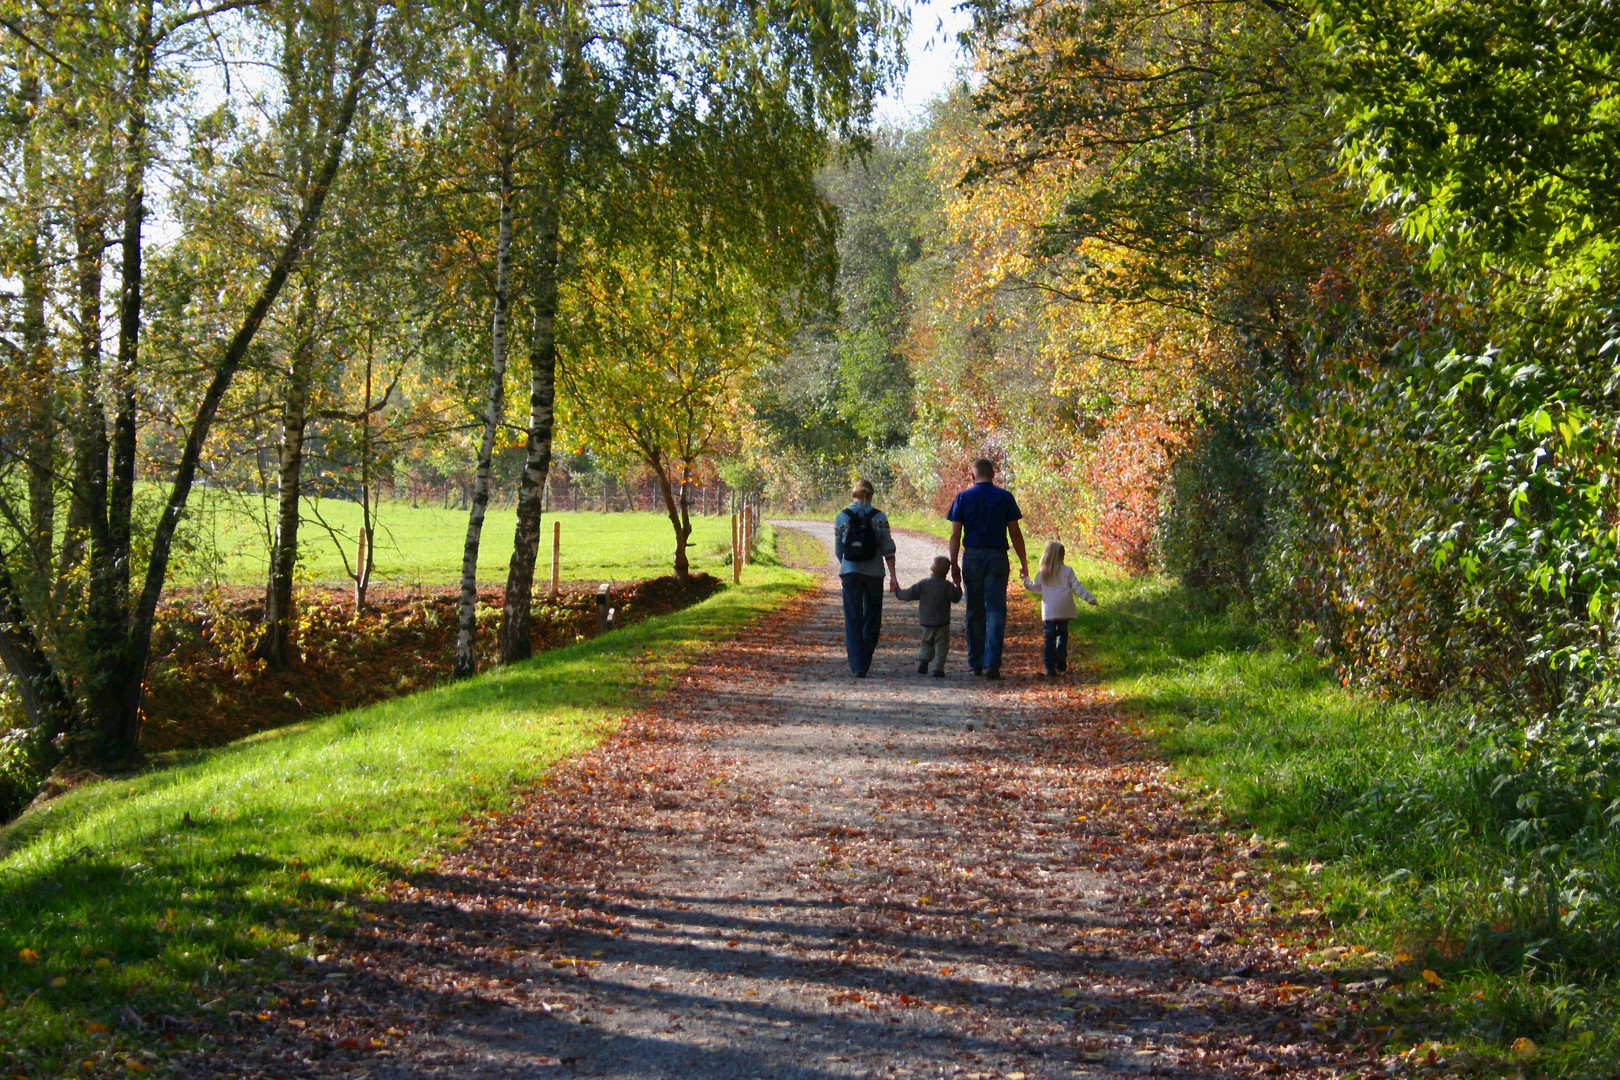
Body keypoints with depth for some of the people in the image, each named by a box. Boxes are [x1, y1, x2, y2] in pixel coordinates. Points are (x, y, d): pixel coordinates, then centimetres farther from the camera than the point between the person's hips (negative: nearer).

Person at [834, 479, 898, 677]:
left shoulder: (841, 517, 1)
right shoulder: (879, 517, -2)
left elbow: (838, 550, 10)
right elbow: (888, 548, -5)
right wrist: (892, 575, -2)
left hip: (850, 572, 0)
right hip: (874, 573, 0)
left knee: (853, 619, 2)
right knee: (872, 617, 14)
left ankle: (857, 665, -7)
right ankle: (865, 661, 20)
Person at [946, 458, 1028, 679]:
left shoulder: (963, 498, 2)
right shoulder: (1005, 497, 1)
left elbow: (955, 535, -1)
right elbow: (1015, 533, 1)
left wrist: (954, 564, 5)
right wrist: (1023, 562, 8)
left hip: (972, 557, 1)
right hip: (997, 557, -1)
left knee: (974, 611, 10)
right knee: (995, 611, -2)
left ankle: (976, 663, 16)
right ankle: (991, 663, -13)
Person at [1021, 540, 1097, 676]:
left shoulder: (1042, 572, 3)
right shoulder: (1067, 571, -2)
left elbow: (1036, 588, 17)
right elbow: (1077, 587, -4)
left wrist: (1026, 580, 34)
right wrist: (1090, 598, 2)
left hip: (1048, 612, 1)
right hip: (1064, 610, -1)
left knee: (1050, 638, 4)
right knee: (1063, 634, 16)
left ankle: (1050, 667, -1)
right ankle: (1061, 659, -5)